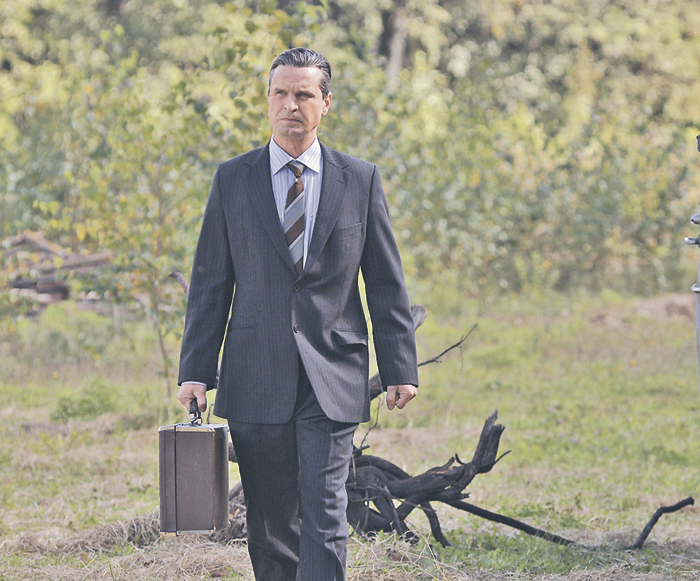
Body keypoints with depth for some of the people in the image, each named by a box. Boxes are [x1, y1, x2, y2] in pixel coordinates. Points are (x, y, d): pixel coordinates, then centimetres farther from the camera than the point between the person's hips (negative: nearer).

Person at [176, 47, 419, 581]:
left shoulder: (361, 180, 5)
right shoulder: (233, 180, 6)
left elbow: (387, 284, 7)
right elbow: (210, 283, 7)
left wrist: (400, 369, 3)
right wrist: (196, 371, 1)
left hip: (332, 380, -1)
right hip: (257, 383, 1)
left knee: (324, 516, -11)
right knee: (269, 521, 7)